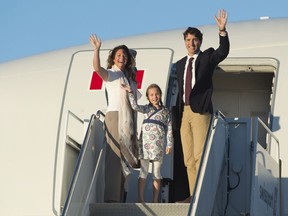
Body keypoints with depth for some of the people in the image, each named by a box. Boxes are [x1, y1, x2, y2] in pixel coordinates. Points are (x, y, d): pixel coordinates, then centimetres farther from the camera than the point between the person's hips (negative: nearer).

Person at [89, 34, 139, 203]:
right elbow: (97, 68, -19)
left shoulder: (130, 77, 20)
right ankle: (111, 197, -18)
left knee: (127, 158, 4)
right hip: (115, 116, -7)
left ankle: (121, 196, 6)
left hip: (129, 119, 7)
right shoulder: (111, 74, 3)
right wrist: (97, 49, -32)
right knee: (115, 155, -14)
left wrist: (134, 126, 13)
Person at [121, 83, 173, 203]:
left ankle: (155, 200, 6)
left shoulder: (166, 112, 11)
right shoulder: (146, 109, 11)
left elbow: (169, 129, 9)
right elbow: (135, 107, -8)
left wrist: (169, 144, 4)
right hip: (145, 143, -1)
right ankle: (140, 199, -3)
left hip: (158, 144, 1)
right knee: (143, 171, -2)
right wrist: (130, 93, -12)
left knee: (156, 173, 4)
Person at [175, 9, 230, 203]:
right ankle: (193, 194, 6)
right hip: (184, 112, 6)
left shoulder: (208, 57, 4)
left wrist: (222, 30, -30)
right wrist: (178, 113, 14)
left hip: (200, 111, -6)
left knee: (200, 155, -15)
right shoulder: (180, 64, 18)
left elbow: (224, 51, -17)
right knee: (188, 157, 4)